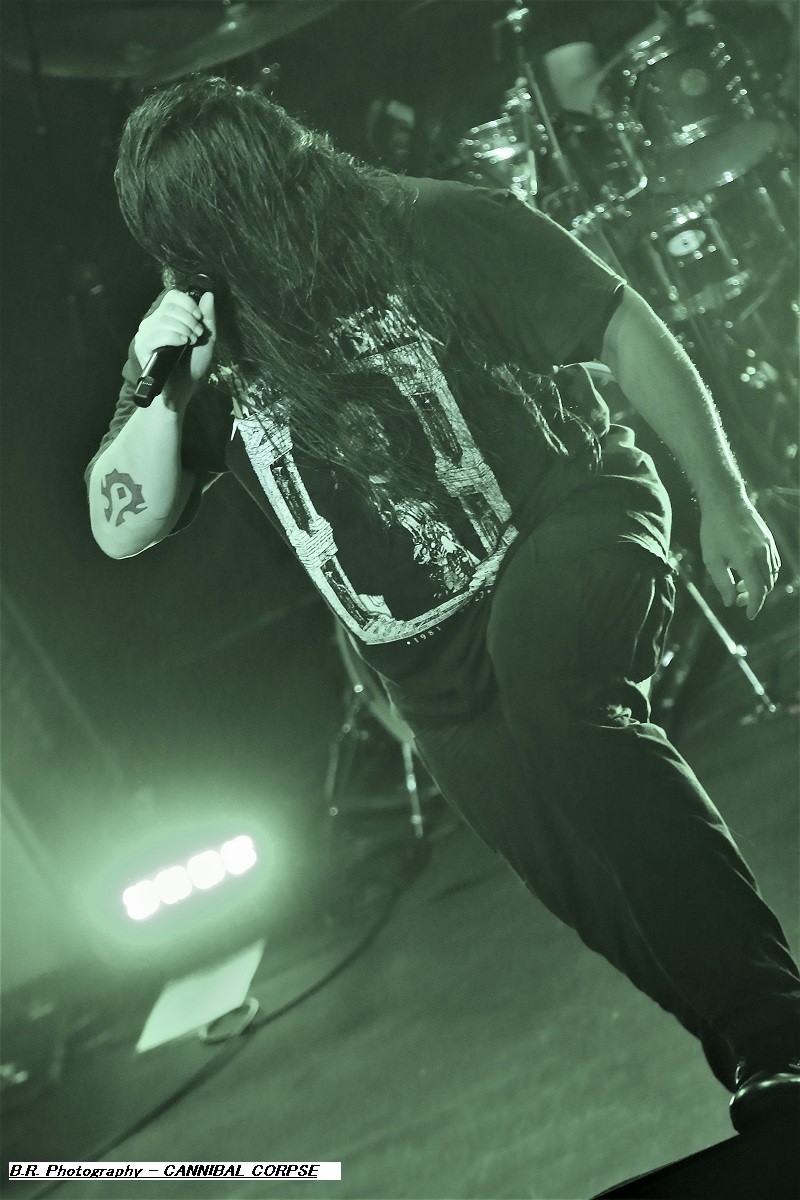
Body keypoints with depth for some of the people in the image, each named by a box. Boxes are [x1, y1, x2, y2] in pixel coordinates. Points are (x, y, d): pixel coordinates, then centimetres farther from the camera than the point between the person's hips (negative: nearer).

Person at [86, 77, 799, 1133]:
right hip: (447, 683, 5)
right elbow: (123, 530, 1)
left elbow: (627, 332, -4)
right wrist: (161, 389, -15)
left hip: (570, 527, -4)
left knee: (543, 663, -39)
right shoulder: (207, 347, 1)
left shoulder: (437, 231, -10)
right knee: (625, 912, 3)